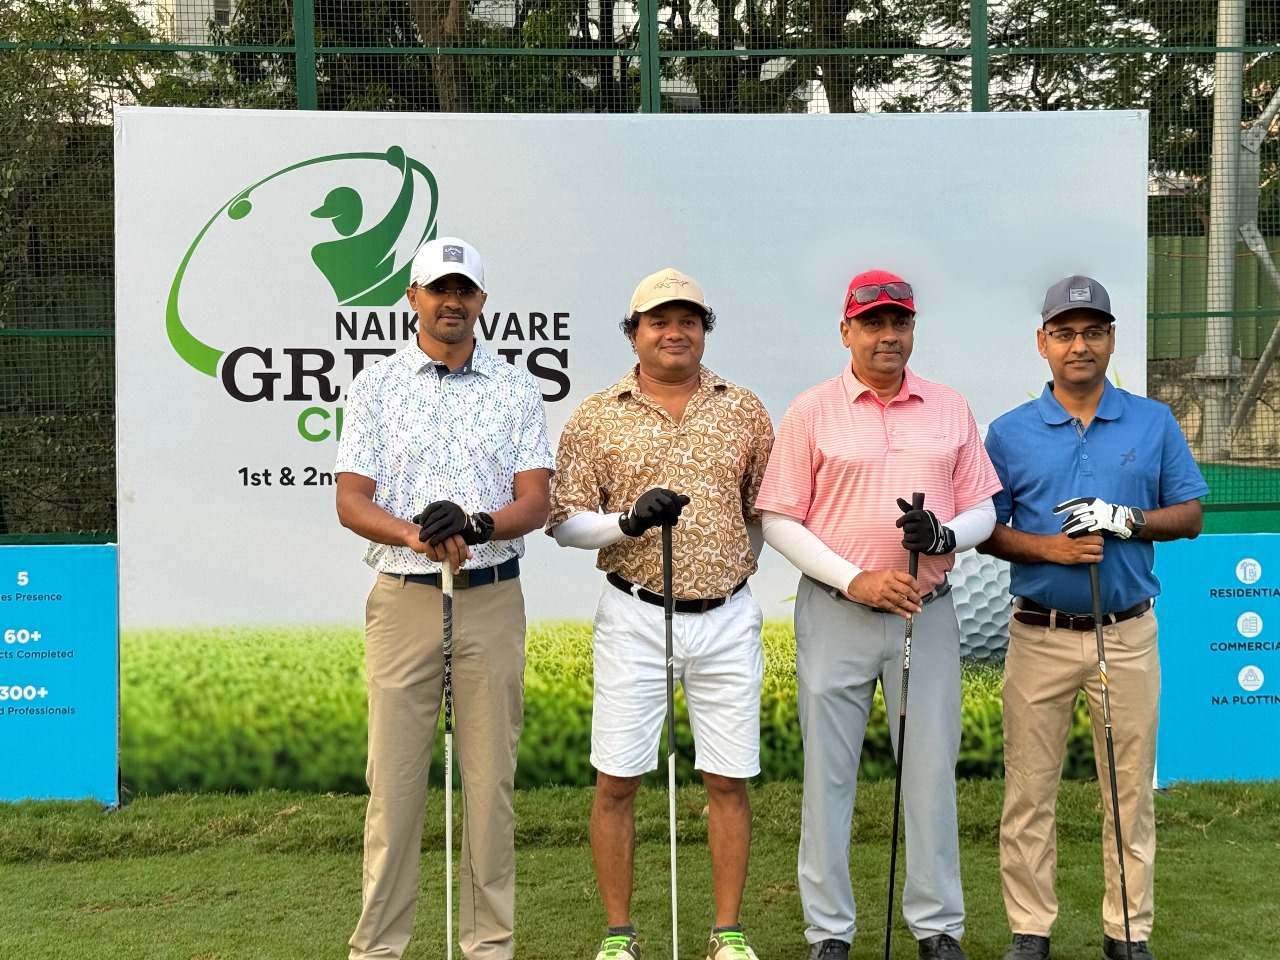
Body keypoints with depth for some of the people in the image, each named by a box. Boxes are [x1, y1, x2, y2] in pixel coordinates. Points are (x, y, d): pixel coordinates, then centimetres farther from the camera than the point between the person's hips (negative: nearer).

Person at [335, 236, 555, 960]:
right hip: (403, 600, 0)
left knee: (491, 777, 5)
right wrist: (417, 537, -19)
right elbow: (351, 501, -1)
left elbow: (537, 501, 0)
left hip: (494, 601, 1)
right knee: (394, 778, 1)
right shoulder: (377, 386, 6)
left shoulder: (517, 390, 7)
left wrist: (477, 525, -20)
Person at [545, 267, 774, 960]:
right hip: (634, 619, -1)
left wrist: (734, 565, 5)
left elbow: (767, 509, 14)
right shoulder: (595, 417, 2)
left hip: (727, 621, 1)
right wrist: (627, 521, -16)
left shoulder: (744, 410, 7)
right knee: (616, 781, 2)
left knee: (729, 780, 6)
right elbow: (563, 521, -1)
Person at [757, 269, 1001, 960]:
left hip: (927, 613, 2)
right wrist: (855, 580, -13)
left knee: (931, 772, 8)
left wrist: (944, 535, -12)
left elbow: (983, 512, 10)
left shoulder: (951, 410, 8)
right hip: (835, 613, -2)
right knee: (828, 774, 5)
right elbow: (779, 522, -3)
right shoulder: (811, 411, -1)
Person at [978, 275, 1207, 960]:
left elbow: (1190, 516, 5)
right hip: (1039, 637, 0)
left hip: (1128, 635, 1)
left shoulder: (1154, 423, 6)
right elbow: (985, 531, 3)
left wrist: (1126, 520, -13)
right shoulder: (1010, 433, 4)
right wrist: (1050, 548, -15)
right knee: (1029, 789, 3)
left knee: (1131, 790, 7)